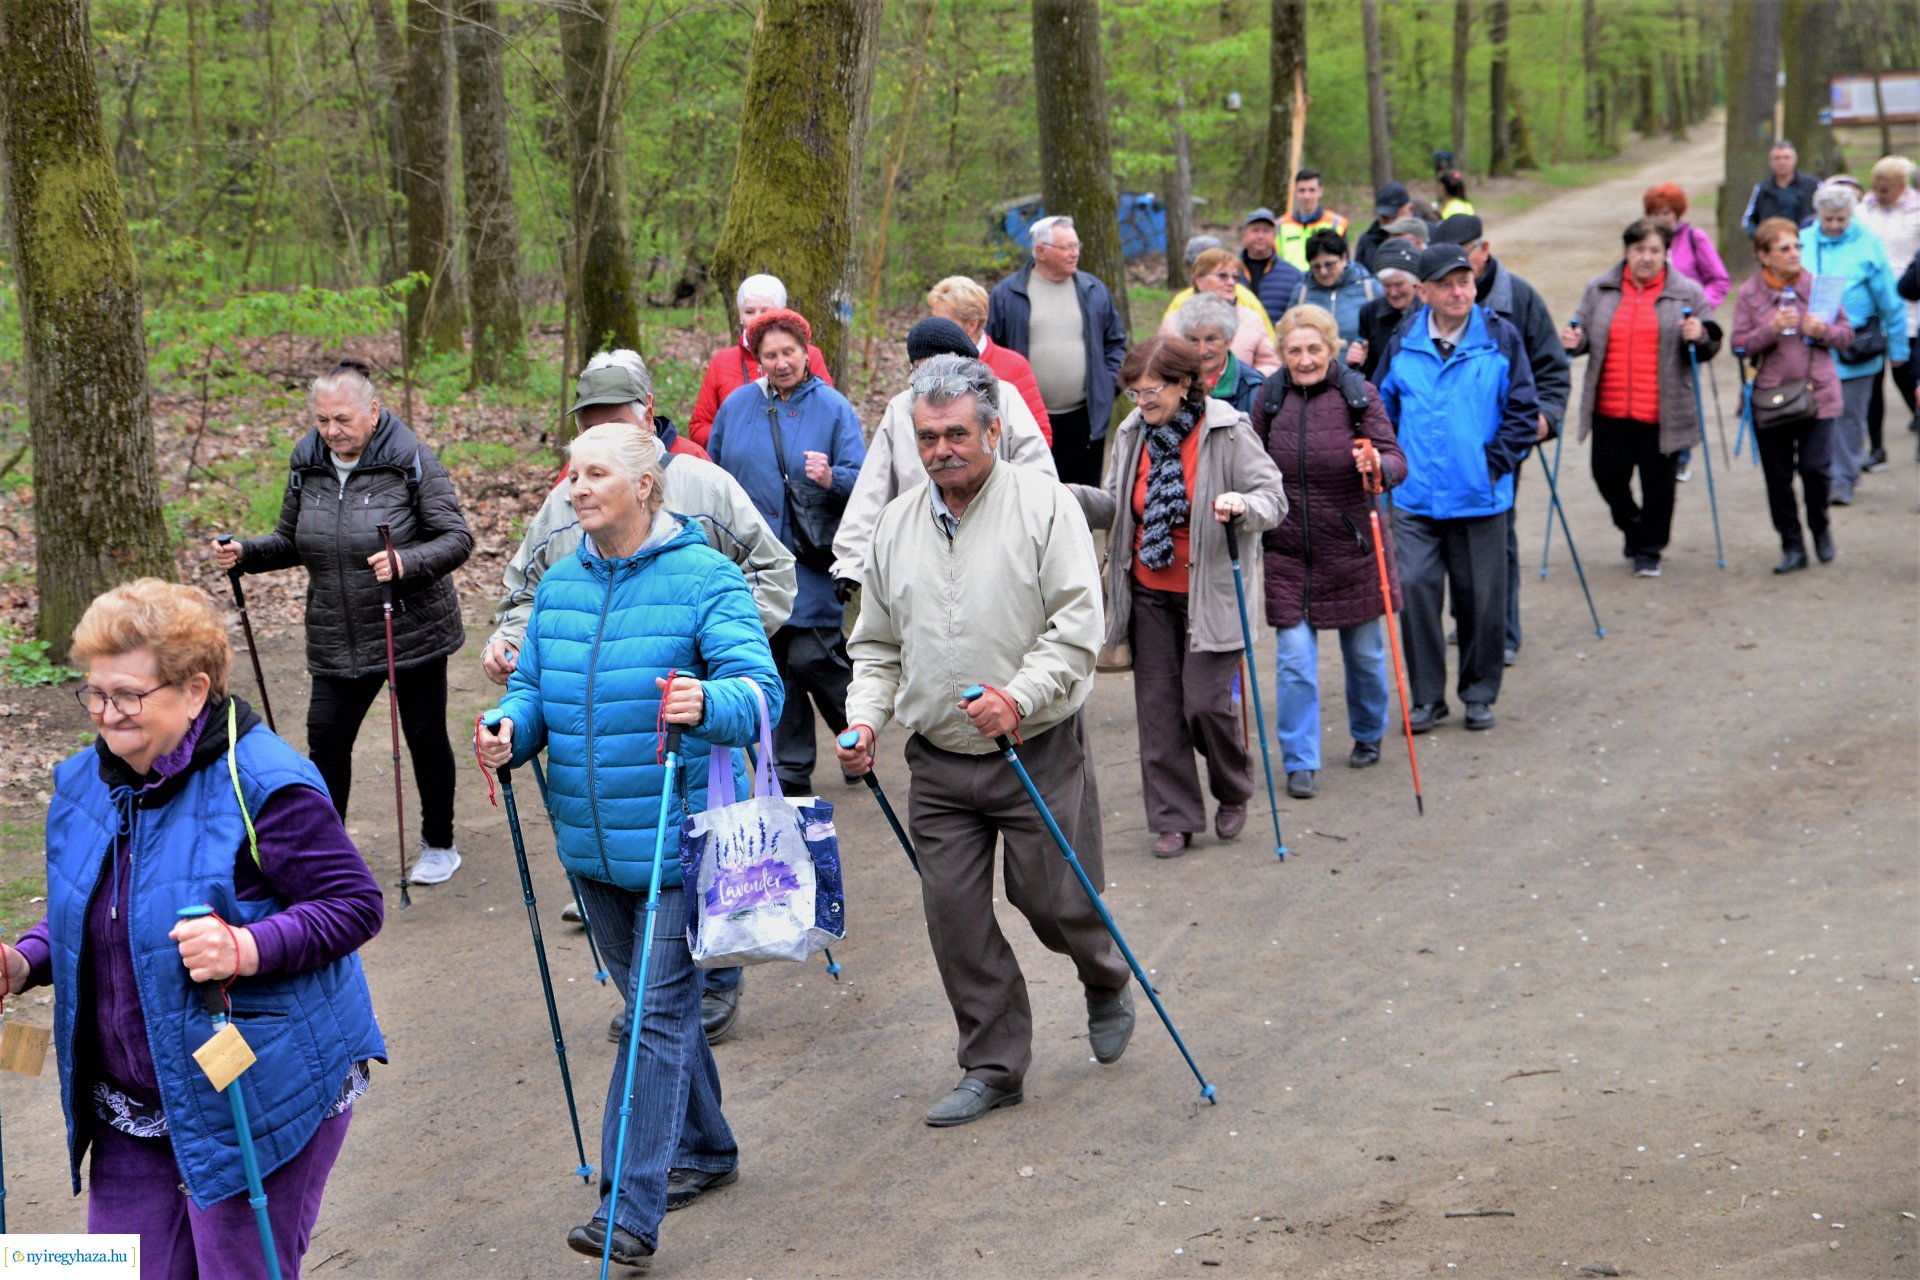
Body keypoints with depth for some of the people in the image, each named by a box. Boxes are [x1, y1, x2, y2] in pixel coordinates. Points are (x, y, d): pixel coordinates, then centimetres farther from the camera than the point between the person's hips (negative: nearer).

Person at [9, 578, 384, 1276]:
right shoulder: (85, 781, 6)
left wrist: (246, 950, -31)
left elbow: (356, 904, -16)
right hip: (130, 1111, 7)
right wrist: (26, 962, -1)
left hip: (261, 1097, -7)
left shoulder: (264, 785, -17)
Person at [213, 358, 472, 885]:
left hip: (413, 631, -4)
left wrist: (406, 564, -30)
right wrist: (245, 554, -3)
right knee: (325, 738, -1)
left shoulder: (412, 460, -12)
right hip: (336, 640, 4)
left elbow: (457, 539, -13)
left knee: (425, 738, 8)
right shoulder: (307, 465, 3)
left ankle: (439, 845, 27)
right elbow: (290, 541, 16)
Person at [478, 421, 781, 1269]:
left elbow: (759, 689, -18)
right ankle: (706, 1150, 39)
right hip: (591, 842, 7)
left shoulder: (705, 579, -10)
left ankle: (631, 1213, -8)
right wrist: (508, 728, -9)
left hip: (676, 839, -7)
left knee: (659, 1013, -8)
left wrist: (707, 704, -40)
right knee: (651, 1001, 19)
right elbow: (533, 686, 14)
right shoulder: (559, 585, 9)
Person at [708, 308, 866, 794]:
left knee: (812, 658, -11)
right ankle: (790, 769, 15)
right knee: (774, 664, 6)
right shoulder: (736, 406, 6)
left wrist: (832, 478, -29)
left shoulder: (833, 408, -4)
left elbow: (861, 479, -9)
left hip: (811, 561, -4)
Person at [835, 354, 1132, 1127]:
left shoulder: (1044, 506, -6)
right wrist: (865, 719, 1)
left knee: (1054, 901, 2)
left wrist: (1020, 696, -25)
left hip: (1039, 753, -4)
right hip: (937, 763, 4)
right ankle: (994, 1069, 16)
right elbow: (877, 645, 17)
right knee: (953, 917, 3)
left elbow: (1077, 624, -13)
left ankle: (1106, 983, 36)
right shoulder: (896, 524, 10)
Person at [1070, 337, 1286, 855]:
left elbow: (1274, 498, -11)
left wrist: (1243, 506, -33)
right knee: (1157, 705, 5)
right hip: (1149, 591, 5)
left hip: (1209, 591, -5)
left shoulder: (1228, 432, -11)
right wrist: (1070, 497, -5)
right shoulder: (1132, 433, 6)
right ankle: (1174, 818, 15)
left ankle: (1233, 793, 22)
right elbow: (1116, 506, 13)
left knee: (1205, 702, -6)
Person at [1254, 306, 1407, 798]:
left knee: (1364, 652, 13)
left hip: (1352, 549, -1)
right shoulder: (1270, 400, 0)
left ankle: (1368, 736, 37)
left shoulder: (1359, 394, -7)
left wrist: (1377, 465, -34)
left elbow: (1397, 460, -13)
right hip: (1288, 553, 1)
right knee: (1294, 658, -5)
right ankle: (1299, 761, 5)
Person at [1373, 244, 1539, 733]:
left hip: (1481, 497, -1)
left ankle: (1479, 693, 21)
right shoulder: (1403, 344, 4)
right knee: (1416, 590, -4)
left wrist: (1495, 464, -6)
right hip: (1416, 496, 1)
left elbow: (1523, 412, 1)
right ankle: (1427, 697, 8)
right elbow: (1384, 409, 15)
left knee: (1481, 597, 6)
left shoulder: (1500, 339, -1)